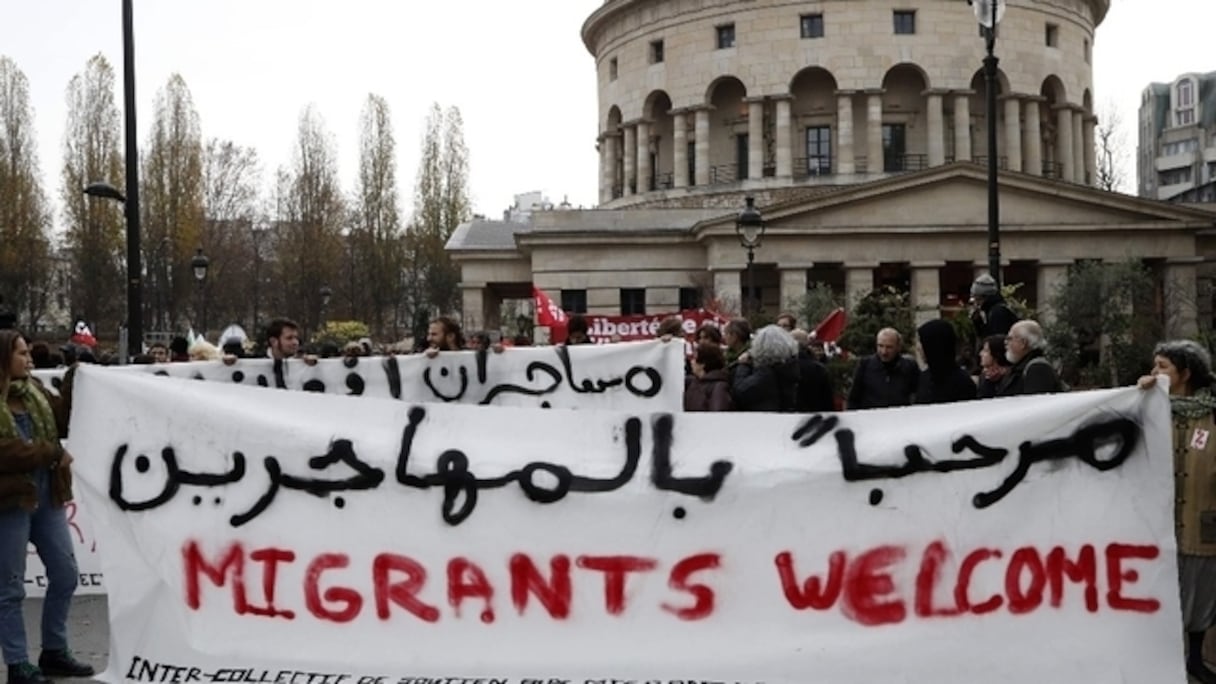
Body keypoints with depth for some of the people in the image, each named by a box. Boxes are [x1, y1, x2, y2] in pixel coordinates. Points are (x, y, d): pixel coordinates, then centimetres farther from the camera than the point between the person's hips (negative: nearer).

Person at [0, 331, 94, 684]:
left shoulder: (34, 390, 11)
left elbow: (65, 422, 14)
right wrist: (53, 454, -16)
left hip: (46, 494, 7)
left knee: (65, 574, 12)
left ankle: (54, 651, 25)